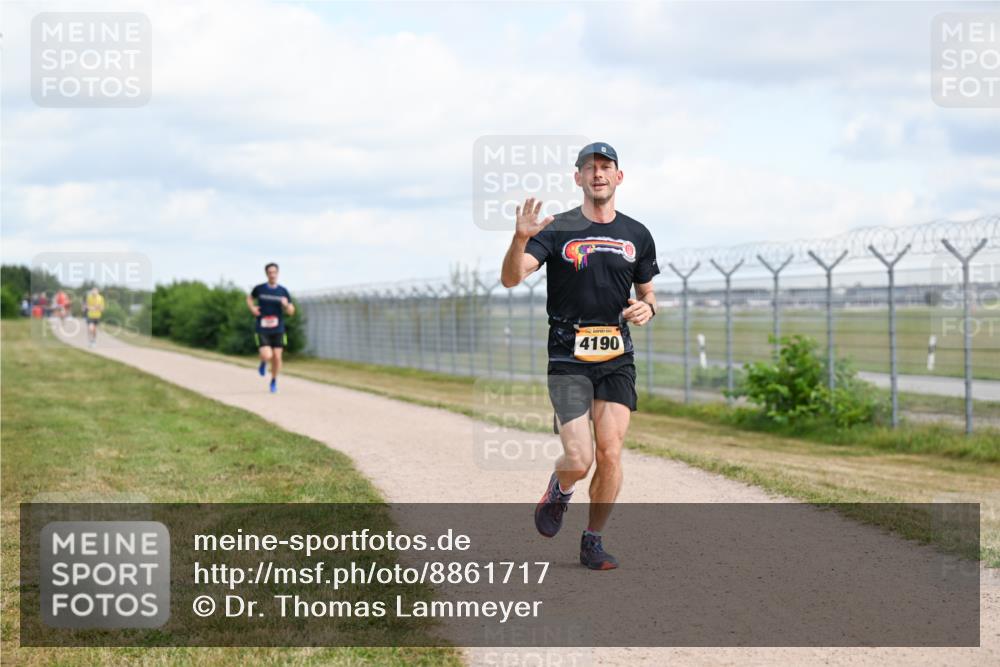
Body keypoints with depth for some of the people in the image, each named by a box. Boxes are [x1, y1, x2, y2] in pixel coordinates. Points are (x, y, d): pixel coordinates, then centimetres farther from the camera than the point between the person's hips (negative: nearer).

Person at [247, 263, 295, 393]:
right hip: (262, 330, -1)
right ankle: (263, 363, 22)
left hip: (278, 330, 1)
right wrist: (252, 308, -2)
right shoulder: (259, 289, -2)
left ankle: (274, 382, 24)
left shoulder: (283, 291, 0)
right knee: (267, 356, -17)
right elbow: (249, 298, 19)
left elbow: (291, 312, 4)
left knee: (277, 357, -1)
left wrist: (286, 305, -18)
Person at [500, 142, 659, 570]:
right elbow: (511, 278, -15)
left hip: (617, 358, 3)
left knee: (610, 452, -8)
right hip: (568, 358, -3)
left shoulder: (637, 236, 10)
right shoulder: (557, 230, -2)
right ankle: (559, 490, 25)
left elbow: (647, 293, 22)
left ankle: (593, 541, 10)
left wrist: (646, 308, -3)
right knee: (579, 460, -11)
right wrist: (520, 239, -35)